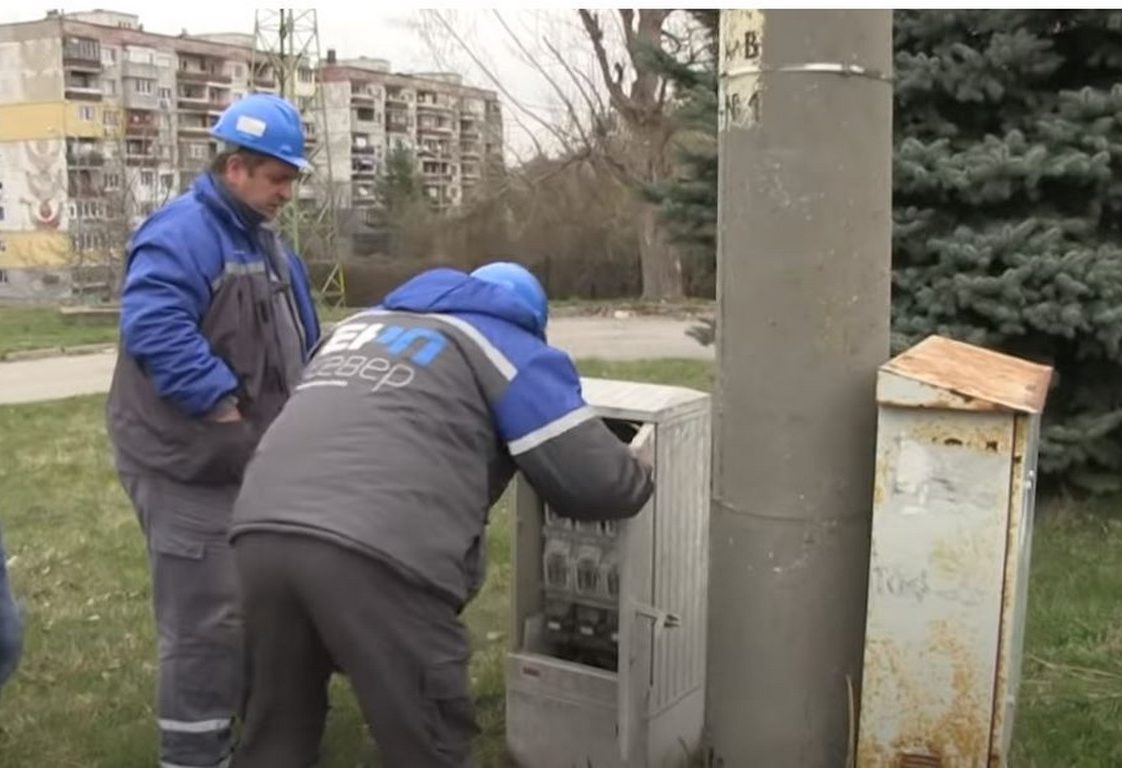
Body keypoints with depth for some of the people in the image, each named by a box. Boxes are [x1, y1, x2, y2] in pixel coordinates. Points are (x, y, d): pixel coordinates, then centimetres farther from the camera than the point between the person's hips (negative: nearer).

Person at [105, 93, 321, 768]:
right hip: (189, 463, -10)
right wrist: (230, 413, -28)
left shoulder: (266, 241, 14)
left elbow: (300, 339, 22)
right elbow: (156, 332, -31)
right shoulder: (181, 234, -17)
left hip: (254, 460, 10)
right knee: (208, 618, -4)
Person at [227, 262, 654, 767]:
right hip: (378, 554, -6)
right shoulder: (509, 350, 16)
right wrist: (639, 478, 31)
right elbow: (597, 482, 9)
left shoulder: (358, 325, 33)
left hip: (260, 532, 6)